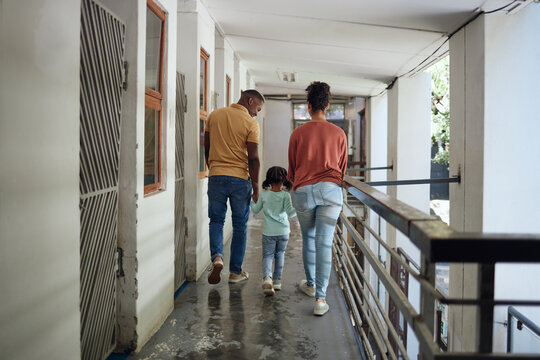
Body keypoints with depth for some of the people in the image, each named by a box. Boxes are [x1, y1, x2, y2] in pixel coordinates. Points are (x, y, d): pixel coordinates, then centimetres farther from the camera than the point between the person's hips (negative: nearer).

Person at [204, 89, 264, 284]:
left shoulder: (214, 115, 7)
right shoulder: (251, 124, -6)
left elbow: (207, 148, 10)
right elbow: (253, 158, -9)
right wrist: (255, 185, -2)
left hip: (216, 176, 3)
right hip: (240, 178, -2)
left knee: (216, 221, 15)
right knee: (239, 226, 9)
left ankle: (216, 256, -8)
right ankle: (235, 272, 15)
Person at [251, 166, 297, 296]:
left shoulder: (264, 195, -2)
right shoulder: (285, 195, -6)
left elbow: (256, 210, 10)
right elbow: (290, 212, -16)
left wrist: (252, 201, 25)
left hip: (268, 232, 0)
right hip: (283, 231, 1)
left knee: (267, 256, 2)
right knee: (280, 254, 20)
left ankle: (267, 278, -25)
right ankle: (277, 280, 23)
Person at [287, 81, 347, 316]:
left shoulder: (298, 134, 4)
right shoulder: (338, 133, 7)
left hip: (303, 190, 0)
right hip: (331, 189, 0)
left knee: (308, 239, 19)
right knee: (324, 243, -3)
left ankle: (311, 284, 35)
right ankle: (320, 298, -7)